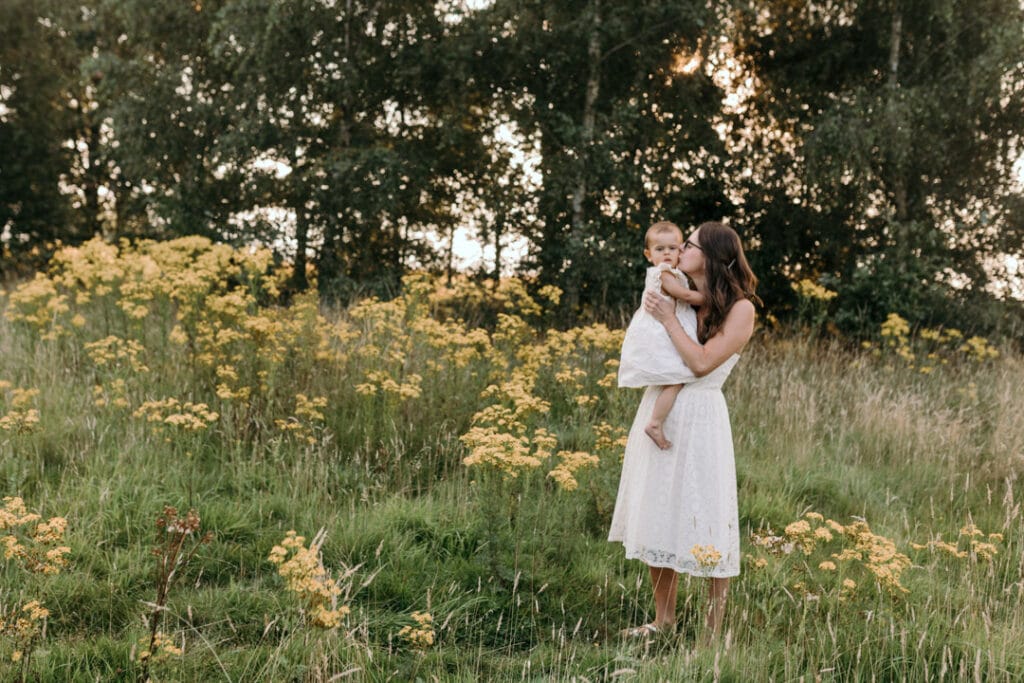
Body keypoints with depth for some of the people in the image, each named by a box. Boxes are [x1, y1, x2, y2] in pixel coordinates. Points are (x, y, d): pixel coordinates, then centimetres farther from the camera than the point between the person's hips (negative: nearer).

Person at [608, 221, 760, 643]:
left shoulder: (739, 309, -7)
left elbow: (702, 362, -16)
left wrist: (668, 319, -13)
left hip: (698, 418, -7)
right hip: (657, 411, 7)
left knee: (706, 524, -3)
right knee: (657, 514, 12)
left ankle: (713, 633, 6)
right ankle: (663, 619, 25)